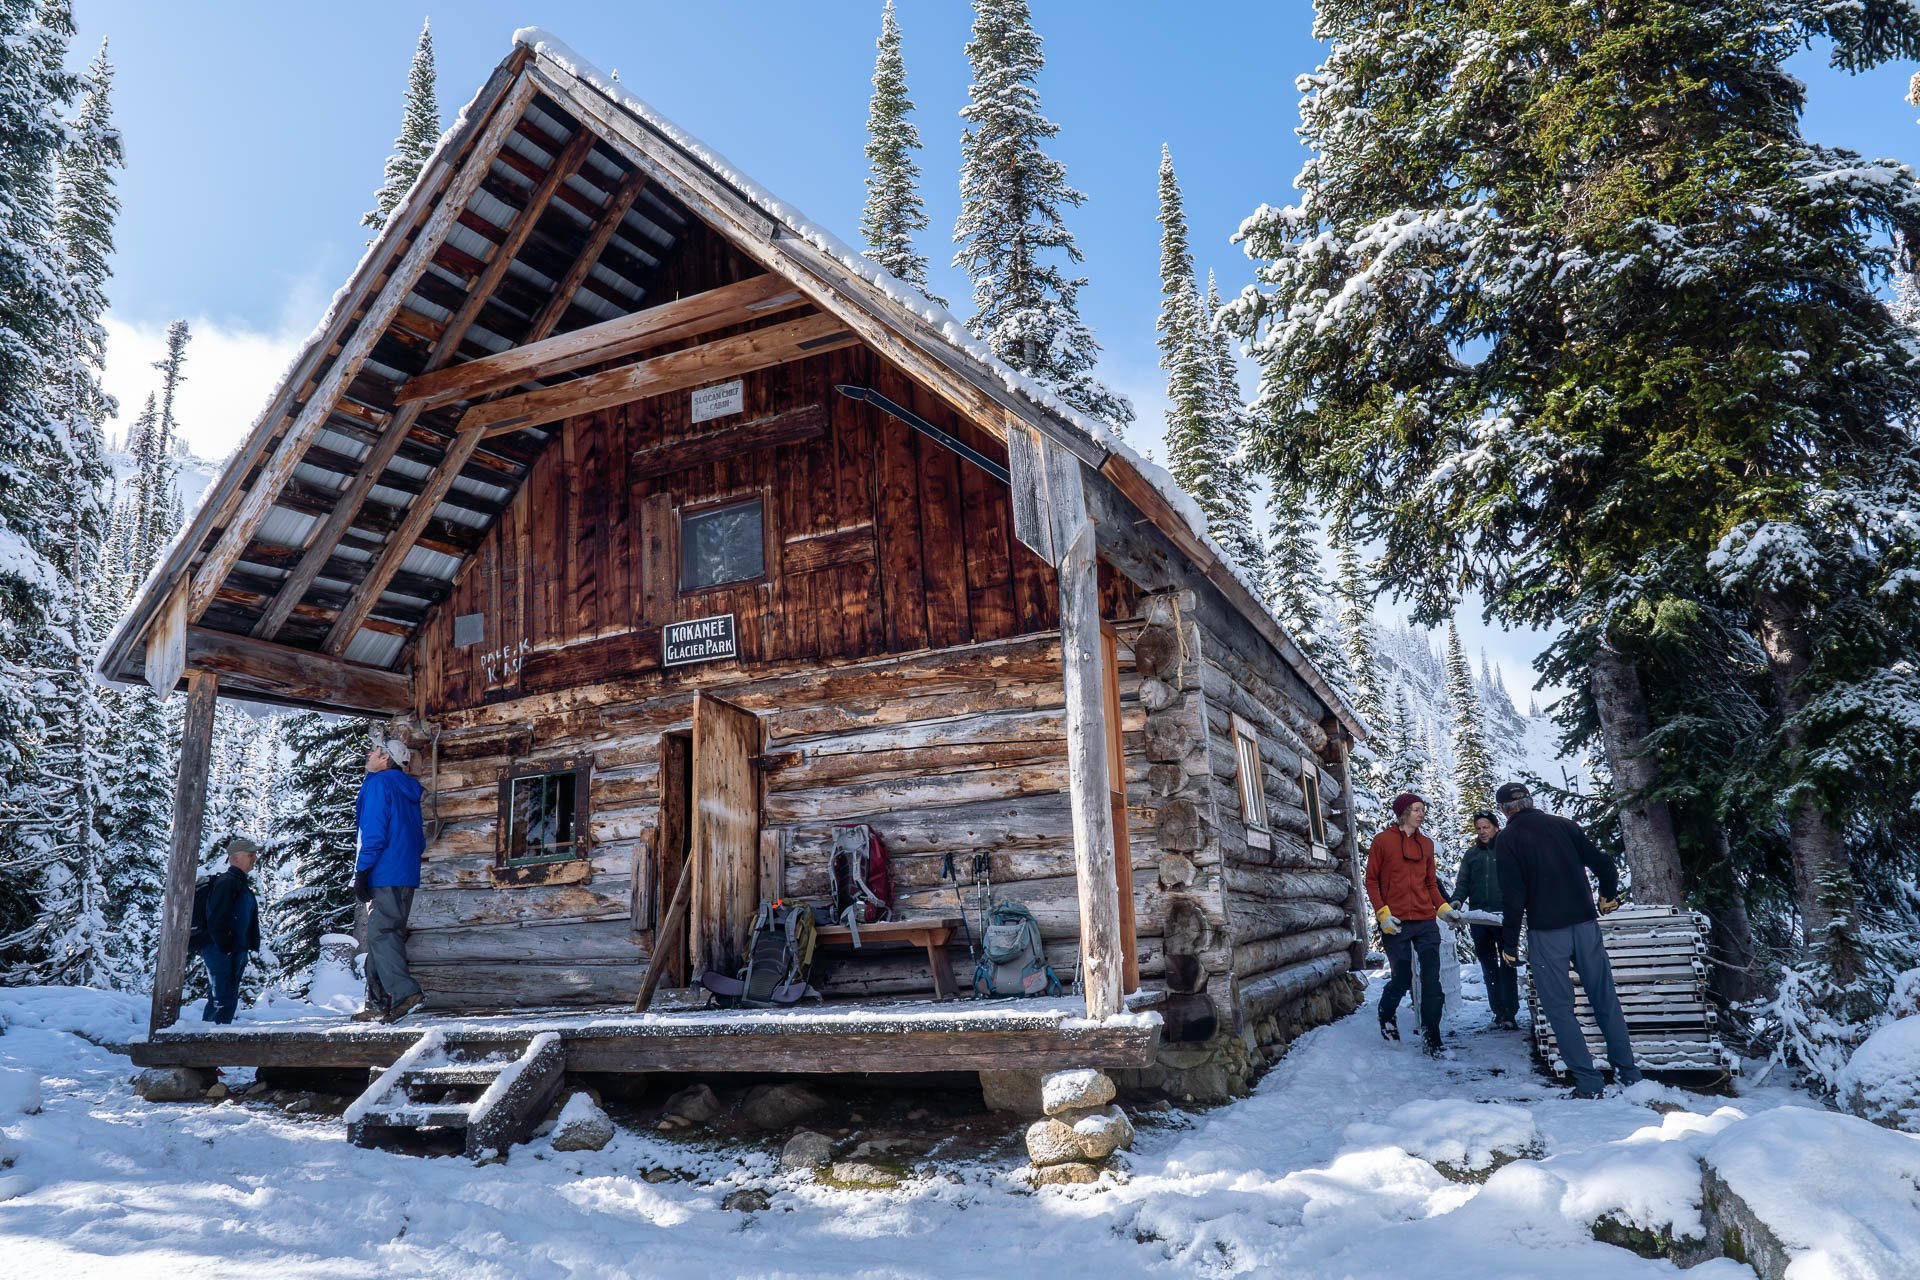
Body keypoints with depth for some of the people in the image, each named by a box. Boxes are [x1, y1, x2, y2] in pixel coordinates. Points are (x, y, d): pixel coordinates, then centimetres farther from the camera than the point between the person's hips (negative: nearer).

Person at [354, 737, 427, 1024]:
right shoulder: (408, 791, 20)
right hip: (407, 877, 9)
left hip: (383, 876, -9)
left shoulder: (378, 784, -5)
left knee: (380, 935, -11)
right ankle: (377, 1004, 13)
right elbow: (419, 840, 22)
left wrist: (362, 871, -14)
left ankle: (405, 992, -23)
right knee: (389, 935, 10)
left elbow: (374, 832, -14)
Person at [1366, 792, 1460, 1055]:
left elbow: (1431, 883, 16)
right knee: (1402, 979, 2)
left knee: (1432, 981, -2)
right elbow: (1371, 881, 1)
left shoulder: (1426, 843, 13)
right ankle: (1386, 1016, 33)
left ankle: (1431, 1040, 5)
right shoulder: (1382, 841, 1)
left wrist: (1443, 906, -1)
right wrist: (1382, 913, -10)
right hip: (1396, 924, -4)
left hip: (1426, 921, 4)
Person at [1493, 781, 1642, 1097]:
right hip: (1585, 924, 4)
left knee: (1559, 1006, 3)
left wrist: (1509, 943, -3)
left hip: (1546, 932, -4)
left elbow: (1513, 896, -10)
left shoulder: (1507, 840, -5)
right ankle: (1628, 1072, 19)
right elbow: (1605, 865, 7)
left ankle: (1587, 1082, 1)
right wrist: (1608, 896, 27)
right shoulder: (1563, 825, 7)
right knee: (1605, 999, 14)